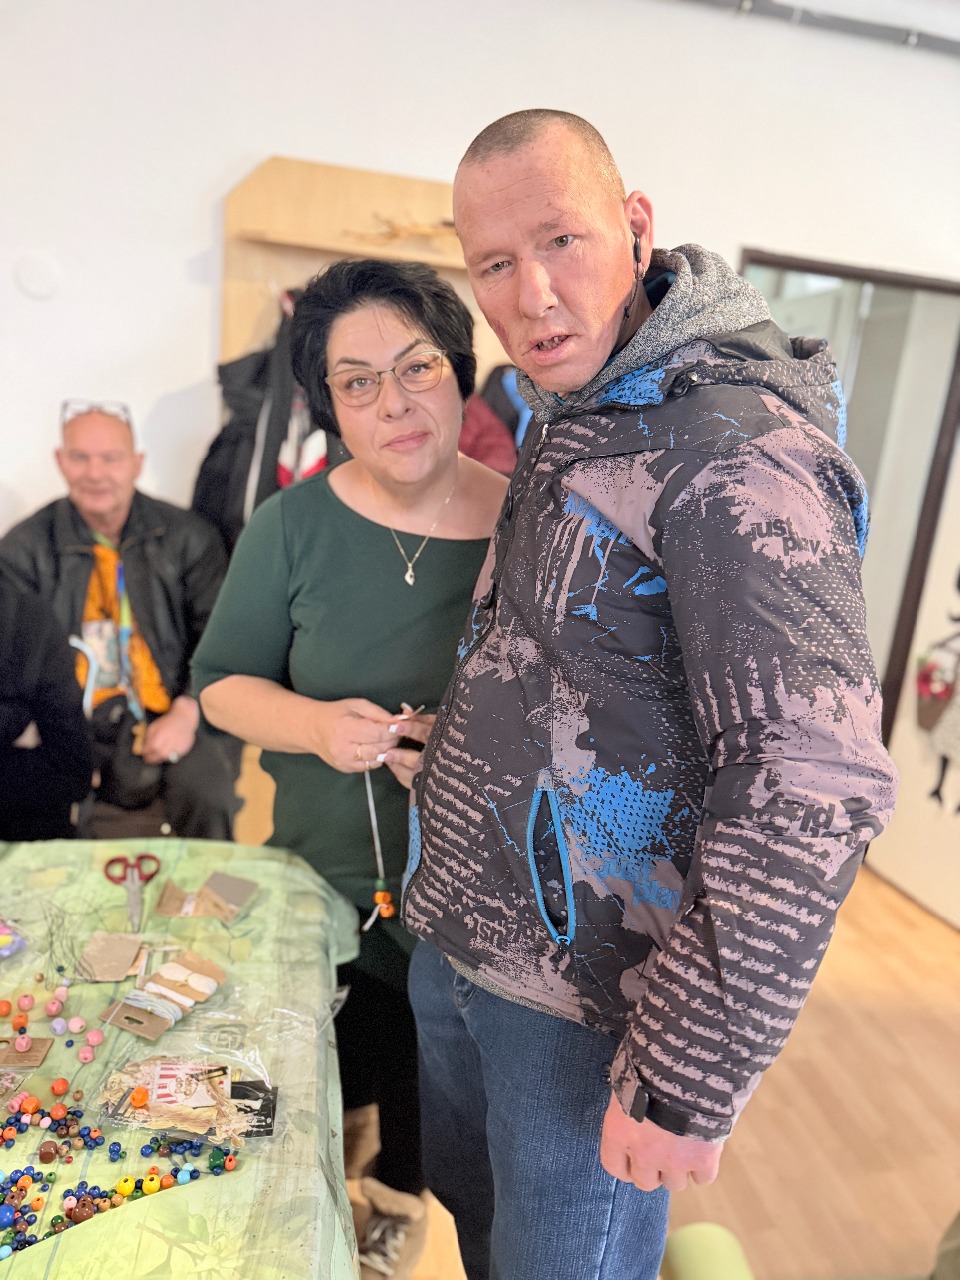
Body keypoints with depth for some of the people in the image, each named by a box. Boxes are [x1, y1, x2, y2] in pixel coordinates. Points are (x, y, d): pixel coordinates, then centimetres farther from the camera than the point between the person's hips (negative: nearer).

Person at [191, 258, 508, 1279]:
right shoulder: (295, 524, -9)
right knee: (323, 1090, 23)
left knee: (431, 1088, 22)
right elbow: (221, 681, -1)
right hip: (326, 885, 1)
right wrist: (317, 723, -20)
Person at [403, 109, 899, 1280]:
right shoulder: (561, 425, 6)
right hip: (450, 944, 8)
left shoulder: (736, 446, -22)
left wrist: (686, 1079, -22)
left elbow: (812, 783, -27)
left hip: (581, 1006, -7)